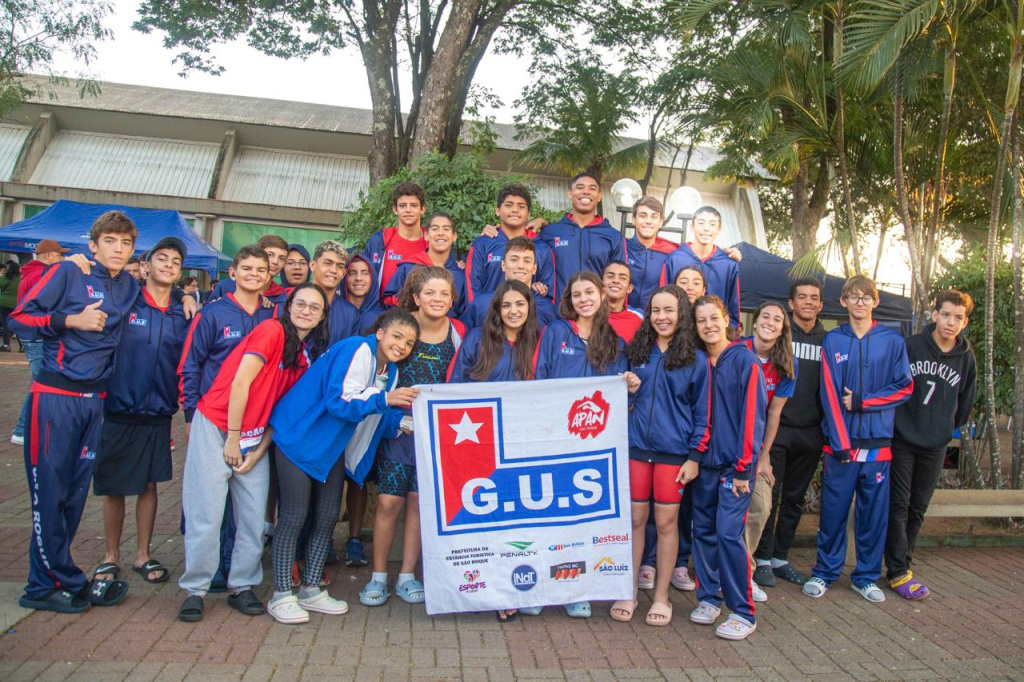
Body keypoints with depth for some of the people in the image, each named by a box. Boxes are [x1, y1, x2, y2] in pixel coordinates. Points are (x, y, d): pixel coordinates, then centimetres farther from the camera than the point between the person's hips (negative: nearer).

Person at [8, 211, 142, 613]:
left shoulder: (131, 289, 11)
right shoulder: (68, 274, -3)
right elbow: (19, 318, -5)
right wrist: (71, 320, -16)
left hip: (95, 399, 5)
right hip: (55, 396, -5)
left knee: (76, 492, 9)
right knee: (49, 490, -1)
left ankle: (46, 581, 22)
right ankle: (68, 580, 11)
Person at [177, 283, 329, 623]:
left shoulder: (308, 354, 9)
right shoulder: (273, 330, -11)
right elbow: (240, 384, -14)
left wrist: (258, 450, -1)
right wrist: (233, 439, -10)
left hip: (254, 437, 6)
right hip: (216, 427, -6)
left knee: (254, 517, 6)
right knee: (207, 515, -3)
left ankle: (242, 587, 20)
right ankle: (195, 590, 12)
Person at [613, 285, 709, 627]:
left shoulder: (697, 359, -1)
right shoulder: (636, 352, 8)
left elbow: (703, 411, -1)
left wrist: (695, 456, -7)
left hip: (673, 451, -2)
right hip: (636, 447, 2)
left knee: (666, 523, 5)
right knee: (635, 519, 7)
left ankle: (661, 596, 20)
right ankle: (629, 591, 20)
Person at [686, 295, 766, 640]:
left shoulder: (744, 360, -5)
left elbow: (752, 414, -9)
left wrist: (743, 467, -12)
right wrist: (692, 457, 3)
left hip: (734, 464, -5)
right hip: (704, 461, 5)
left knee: (729, 531, -8)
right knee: (703, 529, 9)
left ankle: (743, 612, 3)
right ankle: (708, 598, 23)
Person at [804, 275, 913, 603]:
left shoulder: (892, 341, 3)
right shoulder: (832, 341, 3)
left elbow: (904, 388, 2)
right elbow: (829, 394, -2)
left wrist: (861, 401, -9)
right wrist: (841, 442, -9)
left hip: (878, 443, 1)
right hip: (841, 442, 0)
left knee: (874, 511, 8)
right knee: (833, 510, 4)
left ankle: (867, 576, 22)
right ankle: (825, 572, 18)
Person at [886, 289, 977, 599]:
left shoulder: (967, 357, 3)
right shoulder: (911, 346, -8)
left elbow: (965, 402, 15)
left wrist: (947, 430, 16)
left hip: (935, 446, 4)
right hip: (901, 440, -3)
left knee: (918, 509, 11)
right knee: (898, 506, -2)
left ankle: (902, 562, 23)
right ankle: (898, 571, 5)